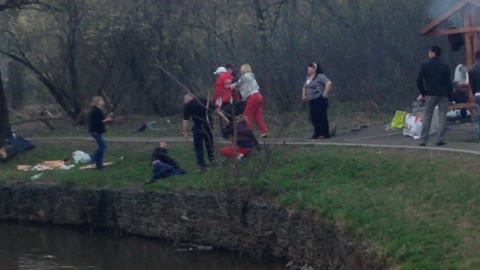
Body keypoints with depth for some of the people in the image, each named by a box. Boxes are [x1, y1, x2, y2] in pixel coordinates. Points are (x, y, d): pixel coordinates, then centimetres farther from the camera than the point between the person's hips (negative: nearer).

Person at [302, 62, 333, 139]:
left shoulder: (320, 76, -10)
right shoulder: (308, 77, 17)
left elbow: (329, 83, -23)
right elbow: (305, 87, 32)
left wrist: (325, 94, -21)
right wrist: (304, 95, 17)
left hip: (320, 100, -9)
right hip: (311, 101, 9)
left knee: (321, 117, -8)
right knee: (313, 118, 8)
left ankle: (325, 134, -4)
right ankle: (317, 134, 14)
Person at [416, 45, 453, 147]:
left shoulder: (425, 66, -2)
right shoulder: (445, 66, 1)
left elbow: (419, 80, -4)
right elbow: (449, 82, 0)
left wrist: (423, 93, 7)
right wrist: (450, 96, 6)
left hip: (430, 94, 0)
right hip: (443, 95, 0)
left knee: (427, 117, 6)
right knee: (442, 117, 4)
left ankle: (423, 140, 2)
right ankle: (440, 139, -1)